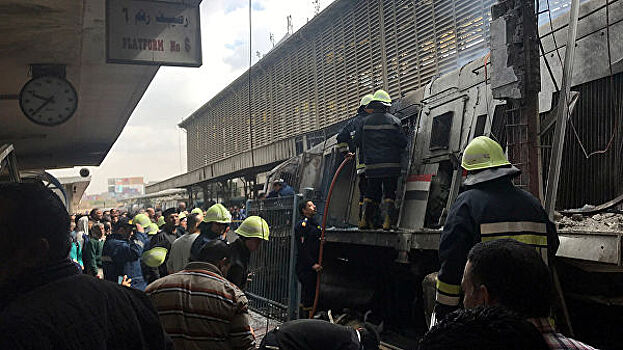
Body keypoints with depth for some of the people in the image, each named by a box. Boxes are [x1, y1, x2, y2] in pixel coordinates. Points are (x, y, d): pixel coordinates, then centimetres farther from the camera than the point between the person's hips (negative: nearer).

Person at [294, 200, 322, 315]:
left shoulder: (315, 224, 17)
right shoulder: (302, 225, -12)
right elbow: (303, 248, -18)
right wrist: (312, 264, -21)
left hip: (314, 266, 9)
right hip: (305, 266, -9)